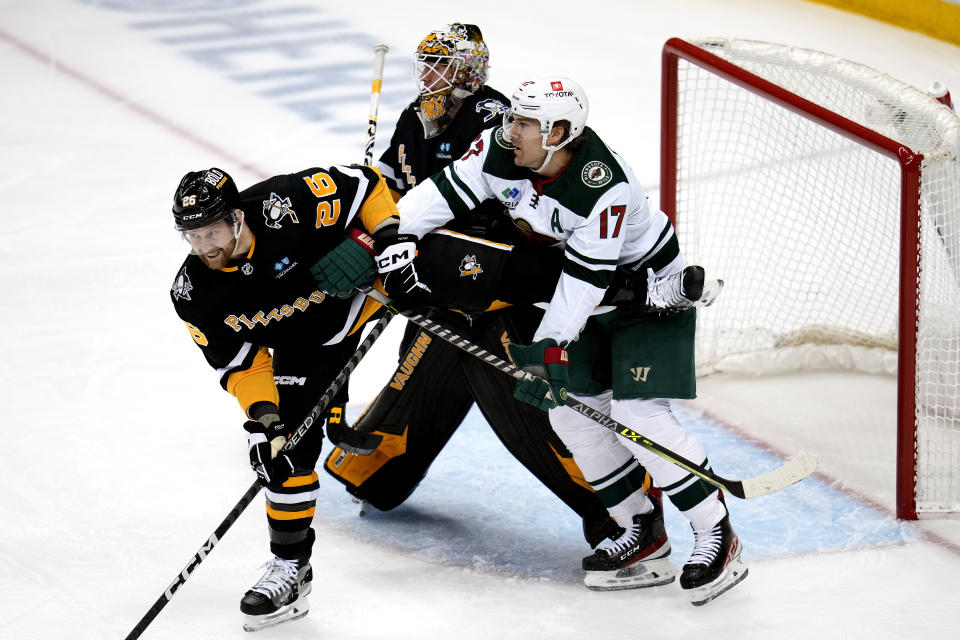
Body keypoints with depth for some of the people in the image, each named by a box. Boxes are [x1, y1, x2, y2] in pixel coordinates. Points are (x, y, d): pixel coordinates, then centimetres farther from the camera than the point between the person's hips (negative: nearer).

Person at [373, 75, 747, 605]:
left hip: (651, 291, -8)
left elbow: (585, 278, -33)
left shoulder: (606, 189, -34)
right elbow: (446, 191, -8)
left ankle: (716, 536, -9)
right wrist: (402, 237, -22)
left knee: (637, 413, -18)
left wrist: (550, 347, -35)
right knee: (570, 410, 3)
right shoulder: (500, 151, -15)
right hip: (590, 304, 8)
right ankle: (642, 531, 13)